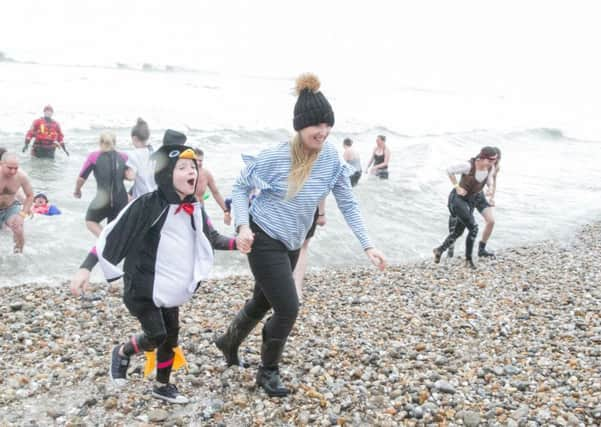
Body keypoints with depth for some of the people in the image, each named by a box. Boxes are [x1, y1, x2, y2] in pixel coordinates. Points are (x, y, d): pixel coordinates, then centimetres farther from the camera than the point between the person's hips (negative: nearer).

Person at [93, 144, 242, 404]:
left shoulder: (195, 209, -1)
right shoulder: (147, 205, -20)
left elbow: (211, 239, 13)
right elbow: (112, 236, -18)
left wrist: (236, 243, -2)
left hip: (172, 289, 6)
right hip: (142, 287, -6)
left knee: (171, 336, 12)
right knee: (156, 336, -4)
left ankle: (162, 386, 32)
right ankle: (122, 353, 27)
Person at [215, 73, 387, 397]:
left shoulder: (332, 159, -8)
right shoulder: (274, 157, -21)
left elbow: (348, 204, -3)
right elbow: (240, 187, -8)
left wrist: (367, 245, -10)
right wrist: (243, 225, -22)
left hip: (291, 244, 6)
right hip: (264, 240, -6)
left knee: (263, 302, 23)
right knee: (288, 308, -7)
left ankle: (228, 343, 52)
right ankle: (268, 372, 20)